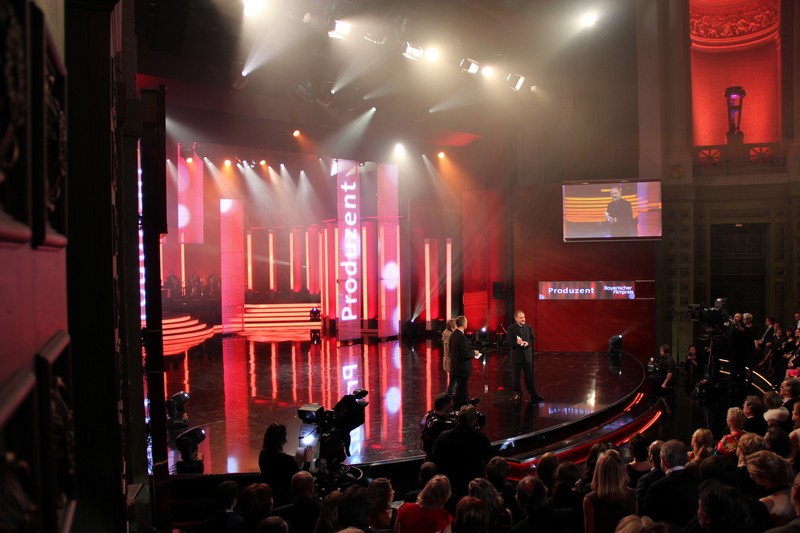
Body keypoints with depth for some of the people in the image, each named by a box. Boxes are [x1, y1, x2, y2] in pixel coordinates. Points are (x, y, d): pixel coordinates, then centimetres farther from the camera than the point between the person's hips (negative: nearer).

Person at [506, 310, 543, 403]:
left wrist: (528, 343, -14)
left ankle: (533, 395, 10)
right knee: (516, 376, 5)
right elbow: (509, 342, -9)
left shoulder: (528, 327, 6)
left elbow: (533, 339, 7)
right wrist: (517, 343, -28)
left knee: (529, 376, 5)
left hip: (527, 355, 2)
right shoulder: (511, 328, -4)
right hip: (516, 355, -2)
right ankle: (517, 394, 17)